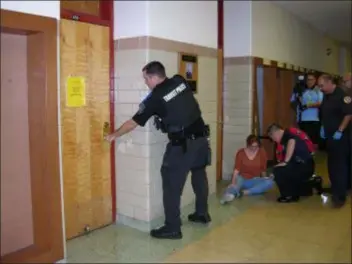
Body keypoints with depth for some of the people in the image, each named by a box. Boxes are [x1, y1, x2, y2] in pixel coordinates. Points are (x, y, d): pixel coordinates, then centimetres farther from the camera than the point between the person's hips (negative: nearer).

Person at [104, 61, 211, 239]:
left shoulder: (155, 98, -10)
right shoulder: (180, 81, 3)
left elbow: (133, 122, 0)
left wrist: (114, 135, 14)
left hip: (182, 145, -7)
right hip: (201, 138, 7)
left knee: (172, 185, 3)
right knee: (199, 175, 23)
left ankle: (172, 228, 10)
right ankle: (202, 213, 39)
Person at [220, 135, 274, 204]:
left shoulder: (262, 152, -2)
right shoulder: (240, 153, -6)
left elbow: (263, 169, 5)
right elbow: (237, 169, -15)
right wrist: (233, 182, -27)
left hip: (255, 180, 2)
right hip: (242, 179, -2)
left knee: (270, 182, -27)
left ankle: (245, 192, -36)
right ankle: (228, 195, -67)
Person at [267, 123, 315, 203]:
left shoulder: (287, 134, -10)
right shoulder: (285, 140, 16)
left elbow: (292, 142, -34)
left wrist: (285, 162, -29)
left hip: (304, 167, -10)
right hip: (303, 167, 10)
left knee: (278, 171, -18)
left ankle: (289, 196, -4)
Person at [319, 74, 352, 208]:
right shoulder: (326, 97, 11)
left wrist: (340, 131, -20)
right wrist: (323, 128, 12)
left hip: (341, 136, -8)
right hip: (330, 135, 8)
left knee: (340, 165, -6)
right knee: (332, 164, 14)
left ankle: (340, 196, -2)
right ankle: (335, 188, 28)